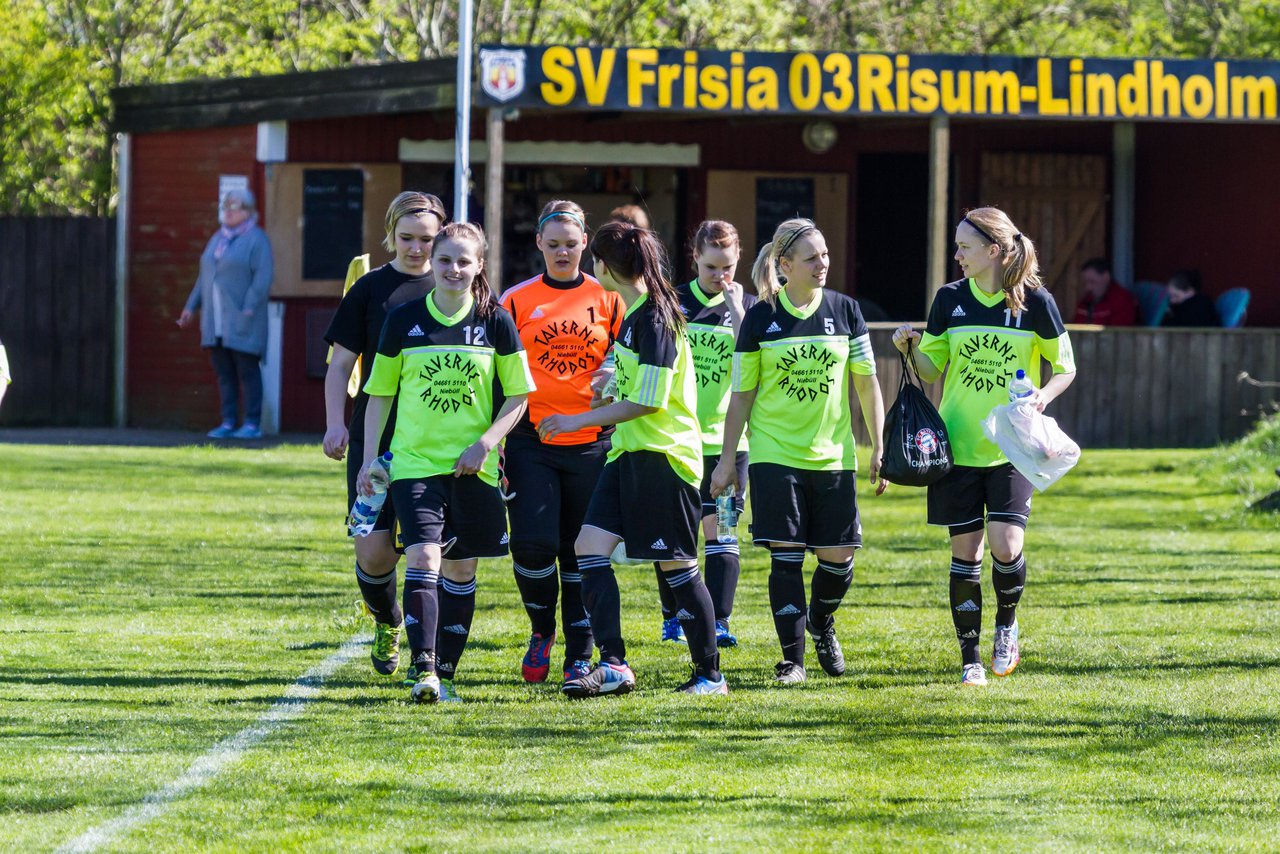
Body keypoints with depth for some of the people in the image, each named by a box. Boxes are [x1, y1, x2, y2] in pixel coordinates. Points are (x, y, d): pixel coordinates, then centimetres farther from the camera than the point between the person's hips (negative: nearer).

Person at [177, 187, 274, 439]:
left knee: (247, 370, -4)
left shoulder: (256, 240, -7)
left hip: (241, 319, -7)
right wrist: (191, 307, 14)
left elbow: (263, 279, -14)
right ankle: (228, 423, 8)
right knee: (224, 372, 5)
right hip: (217, 320, 7)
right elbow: (205, 277, 19)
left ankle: (253, 425, -1)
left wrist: (249, 311, -21)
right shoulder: (218, 239, 16)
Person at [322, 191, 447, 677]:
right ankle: (386, 623, 22)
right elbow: (340, 364, 5)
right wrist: (335, 423, -8)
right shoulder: (370, 289, 3)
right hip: (375, 438, -1)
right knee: (373, 548, -8)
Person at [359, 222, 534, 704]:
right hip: (414, 461, -1)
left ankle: (445, 672, 18)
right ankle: (422, 668, -22)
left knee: (460, 570, 7)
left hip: (473, 467, 1)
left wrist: (485, 443, -9)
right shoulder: (403, 321, 1)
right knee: (423, 557, -17)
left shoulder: (495, 323, 0)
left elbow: (517, 396, 5)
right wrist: (369, 459, 3)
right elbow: (380, 393, 8)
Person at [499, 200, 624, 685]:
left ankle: (580, 657, 11)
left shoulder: (607, 299, 7)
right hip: (531, 441, -1)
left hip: (590, 441, 1)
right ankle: (542, 631, 12)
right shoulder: (516, 301, 5)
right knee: (532, 543, -14)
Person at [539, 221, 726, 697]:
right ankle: (613, 665, -5)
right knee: (590, 547, -3)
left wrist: (579, 421, -17)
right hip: (630, 453, 9)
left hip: (663, 455, -9)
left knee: (676, 565, -1)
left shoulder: (654, 317, -17)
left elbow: (647, 402, -20)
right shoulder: (634, 312, 12)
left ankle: (710, 675, 10)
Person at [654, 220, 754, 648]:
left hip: (725, 436, -1)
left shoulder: (746, 307, 2)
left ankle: (719, 623, -7)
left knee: (719, 528, -6)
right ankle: (673, 617, 17)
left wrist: (736, 312, -16)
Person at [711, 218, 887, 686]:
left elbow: (867, 383, 7)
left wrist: (879, 449, 4)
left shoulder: (844, 310, 2)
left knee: (839, 556, 3)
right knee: (786, 555, -6)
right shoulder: (760, 318, -2)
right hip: (775, 453, -2)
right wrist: (727, 459, 3)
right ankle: (792, 658, 2)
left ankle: (821, 622, 33)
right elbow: (741, 393, 4)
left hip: (833, 455, 2)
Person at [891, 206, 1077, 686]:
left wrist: (1044, 395, -15)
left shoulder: (1035, 301, -4)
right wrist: (912, 348, -10)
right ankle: (970, 659, 11)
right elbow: (932, 369, 11)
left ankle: (1006, 625, 16)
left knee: (1005, 546, -14)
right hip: (958, 445, 2)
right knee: (965, 552, 2)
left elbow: (1066, 367, 5)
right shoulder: (950, 300, 3)